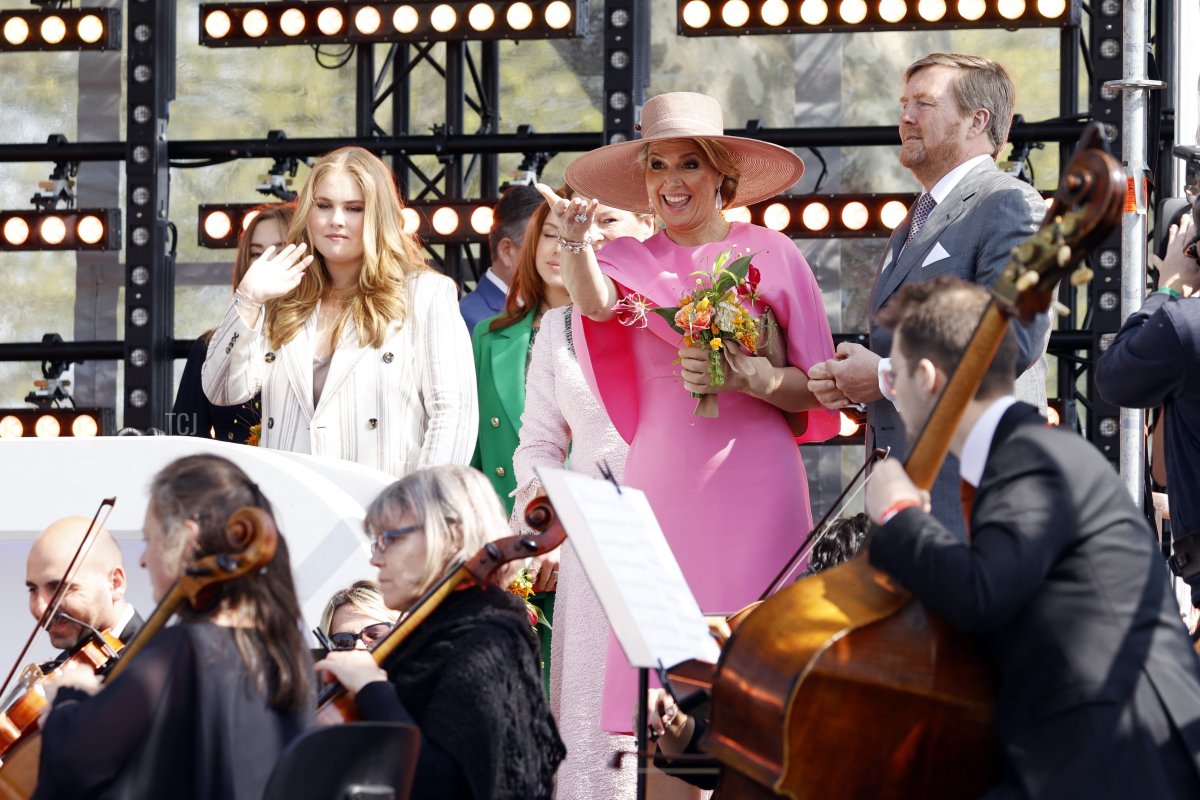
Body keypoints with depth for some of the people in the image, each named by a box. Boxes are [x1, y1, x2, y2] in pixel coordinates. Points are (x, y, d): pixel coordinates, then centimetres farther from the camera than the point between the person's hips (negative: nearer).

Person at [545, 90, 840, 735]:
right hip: (662, 483, 2)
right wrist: (574, 241, -36)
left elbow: (816, 390, 5)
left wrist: (747, 375, -14)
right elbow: (594, 301, -15)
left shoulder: (770, 255, 5)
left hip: (755, 483, -2)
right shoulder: (633, 261, 10)